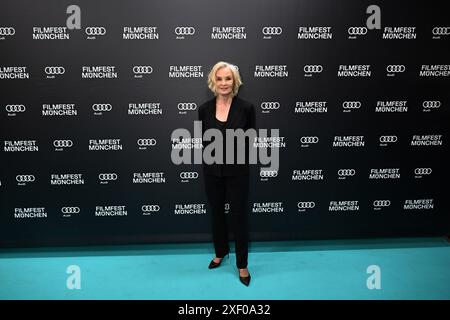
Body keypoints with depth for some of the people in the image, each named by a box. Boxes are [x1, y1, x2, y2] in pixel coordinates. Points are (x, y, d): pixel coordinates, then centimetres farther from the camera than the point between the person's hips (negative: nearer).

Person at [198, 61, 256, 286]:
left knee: (238, 216, 5)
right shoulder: (204, 109, -2)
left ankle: (242, 264, 22)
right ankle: (220, 252, 40)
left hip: (237, 171, -2)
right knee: (216, 214, 17)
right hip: (212, 171, 3)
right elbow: (202, 140, 8)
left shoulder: (246, 107, -8)